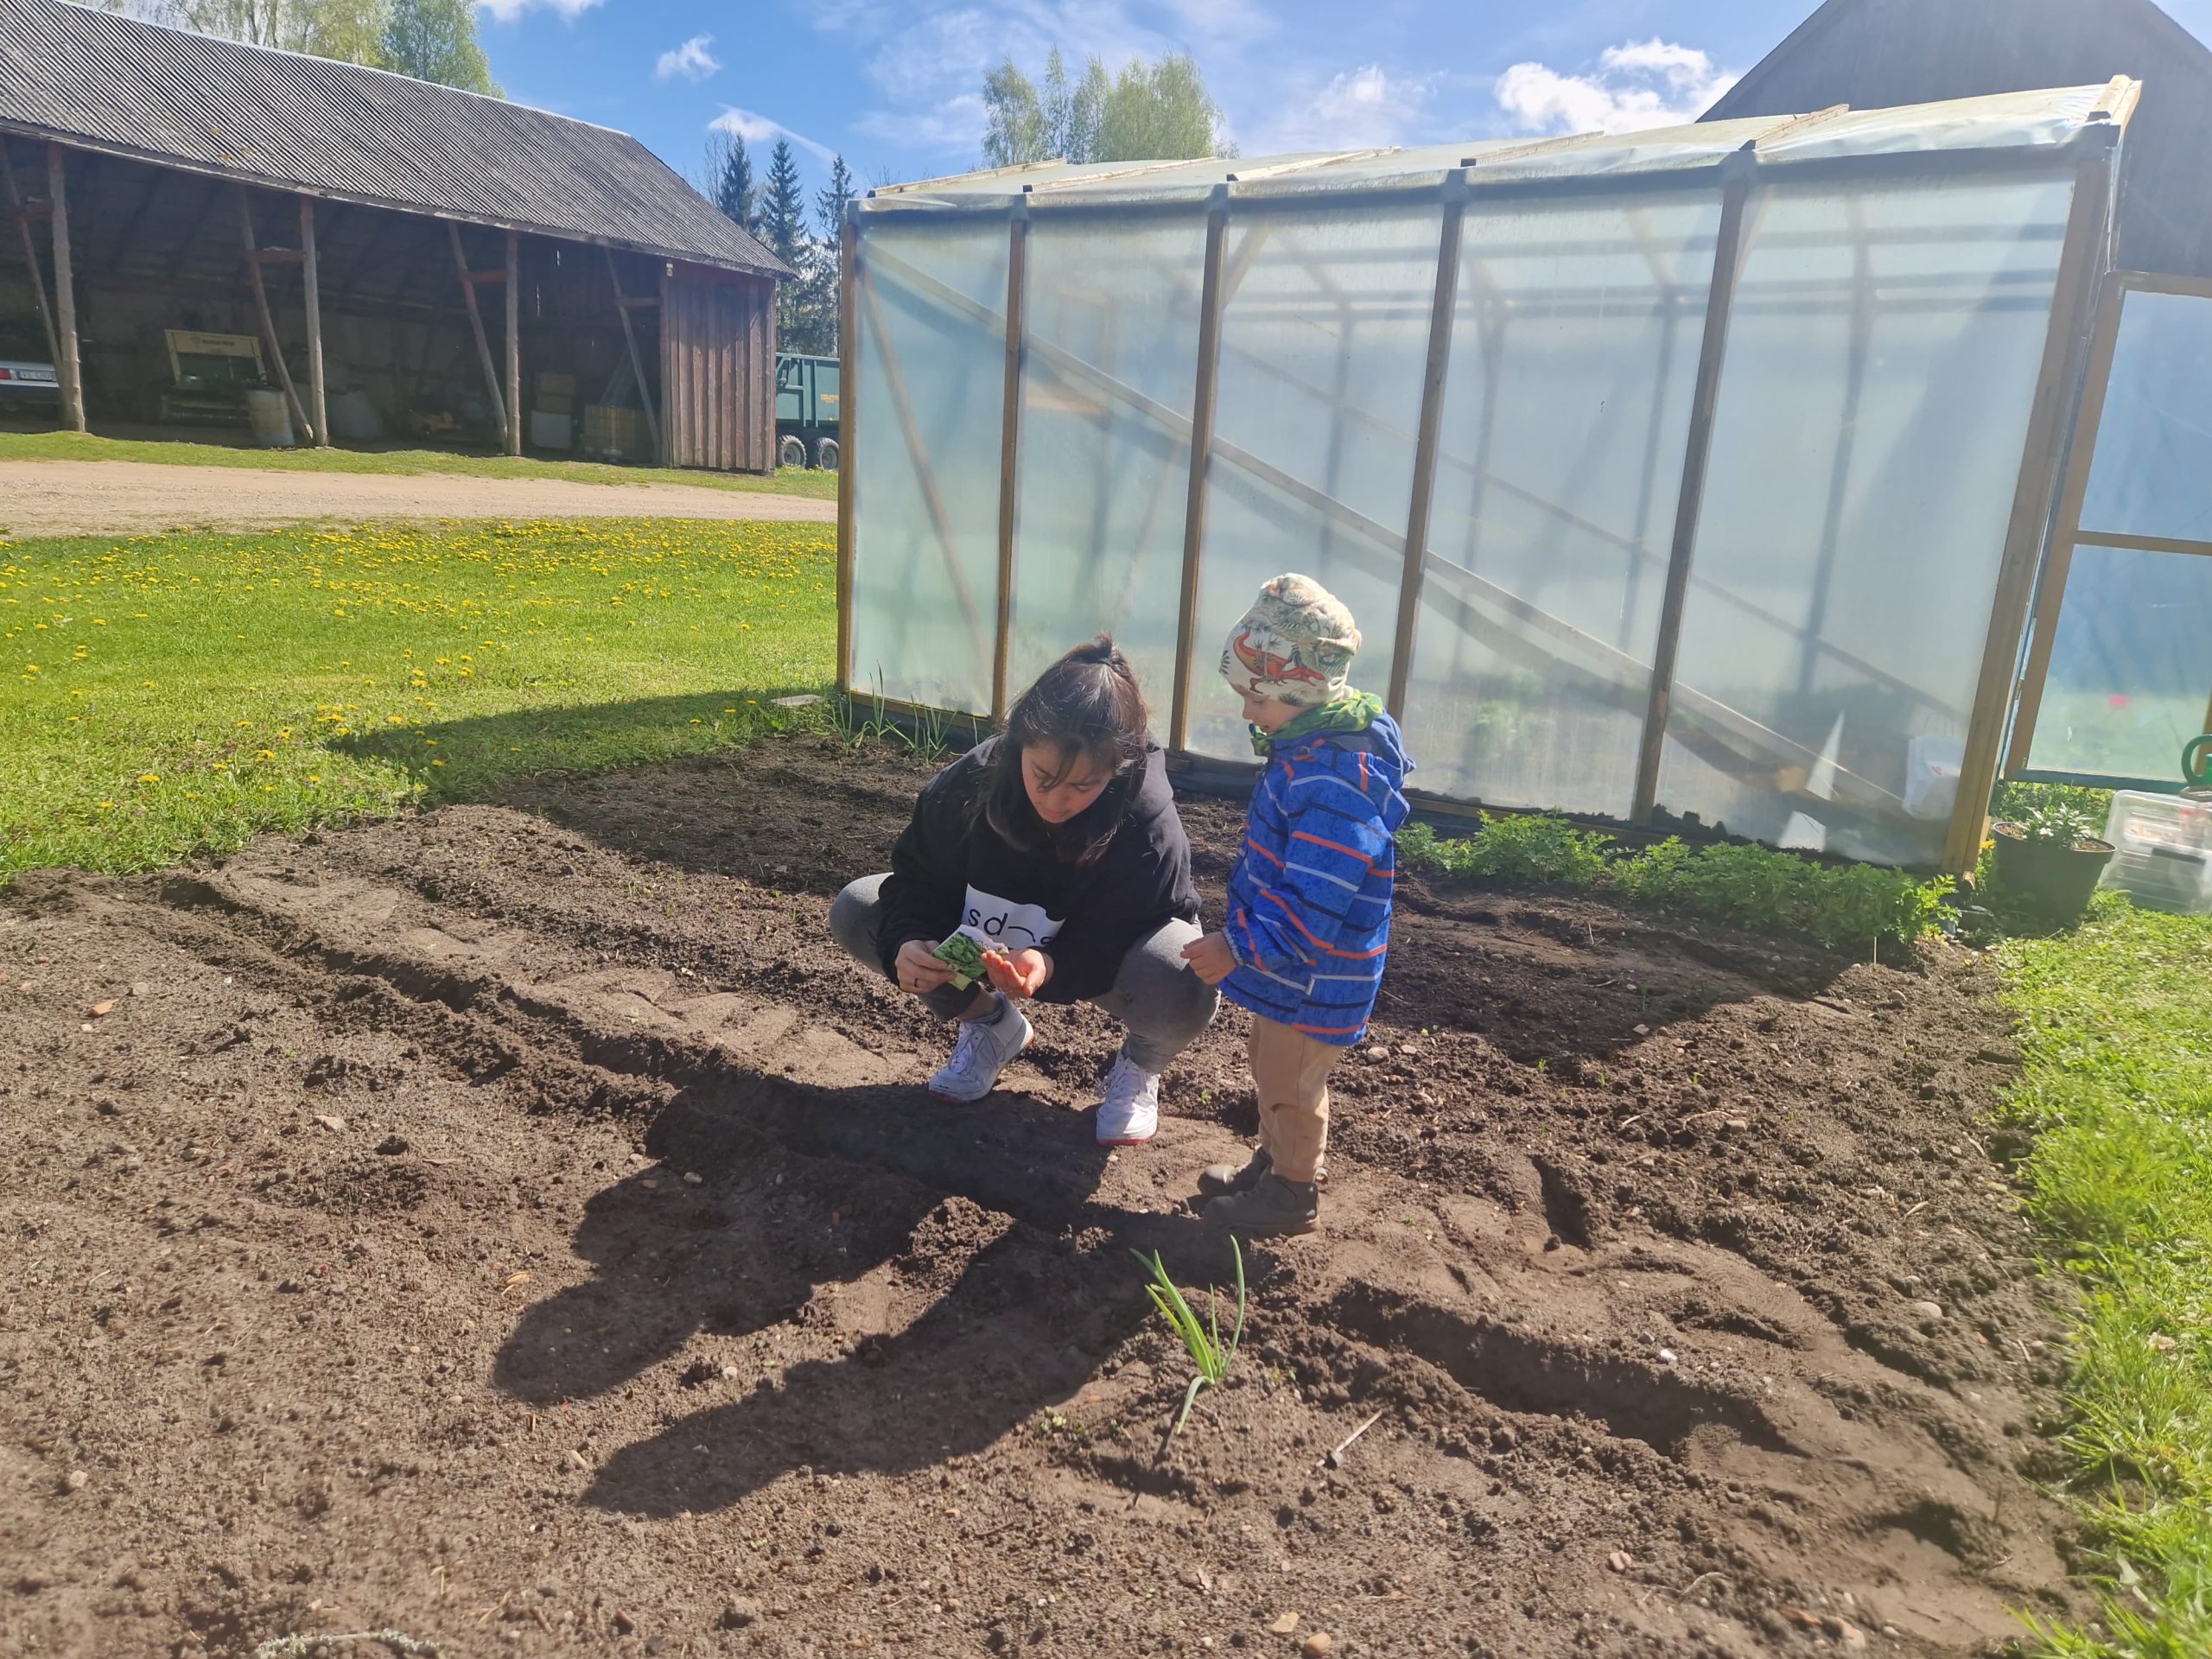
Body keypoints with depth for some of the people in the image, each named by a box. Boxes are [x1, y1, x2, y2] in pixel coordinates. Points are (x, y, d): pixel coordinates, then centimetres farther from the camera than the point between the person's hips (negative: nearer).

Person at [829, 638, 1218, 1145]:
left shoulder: (1149, 825, -35)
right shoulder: (973, 781, -27)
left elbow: (1101, 948, -29)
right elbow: (917, 879, -15)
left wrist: (1049, 967, -51)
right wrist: (907, 946, -36)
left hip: (1110, 956, -3)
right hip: (998, 939, 4)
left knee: (1187, 989, -39)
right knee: (855, 913, -13)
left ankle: (1140, 1066, 1)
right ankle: (991, 1024, 9)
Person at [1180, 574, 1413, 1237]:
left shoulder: (1334, 785, -32)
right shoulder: (1308, 748, 2)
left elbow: (1312, 907, -33)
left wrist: (1238, 947, -27)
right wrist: (1243, 939, 17)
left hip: (1313, 980, -10)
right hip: (1285, 965, 10)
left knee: (1290, 1085, 9)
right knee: (1272, 1072, 25)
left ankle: (1294, 1195, 30)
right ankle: (1273, 1163, 45)